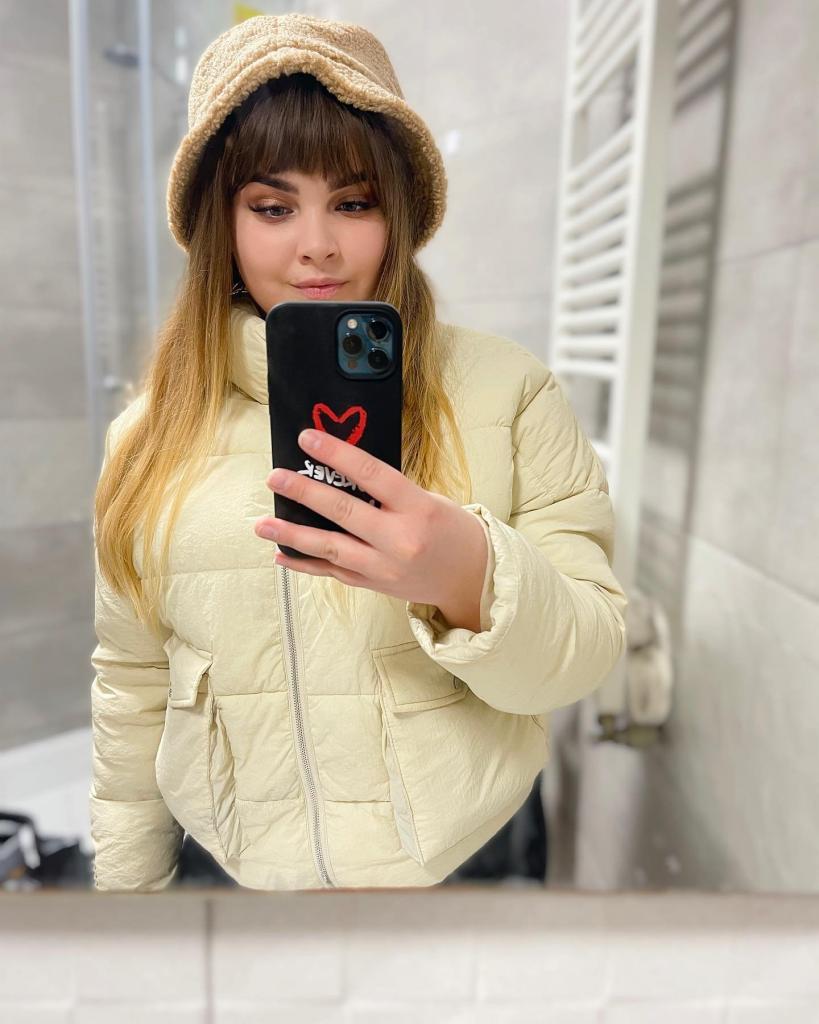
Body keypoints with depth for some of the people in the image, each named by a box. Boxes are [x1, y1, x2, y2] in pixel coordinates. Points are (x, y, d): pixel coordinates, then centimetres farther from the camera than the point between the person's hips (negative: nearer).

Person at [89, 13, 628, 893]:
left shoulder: (510, 389, -12)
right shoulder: (150, 436, -5)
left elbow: (589, 649, -14)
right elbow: (131, 687, 3)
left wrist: (470, 578, -34)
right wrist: (125, 886, 8)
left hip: (473, 855, -1)